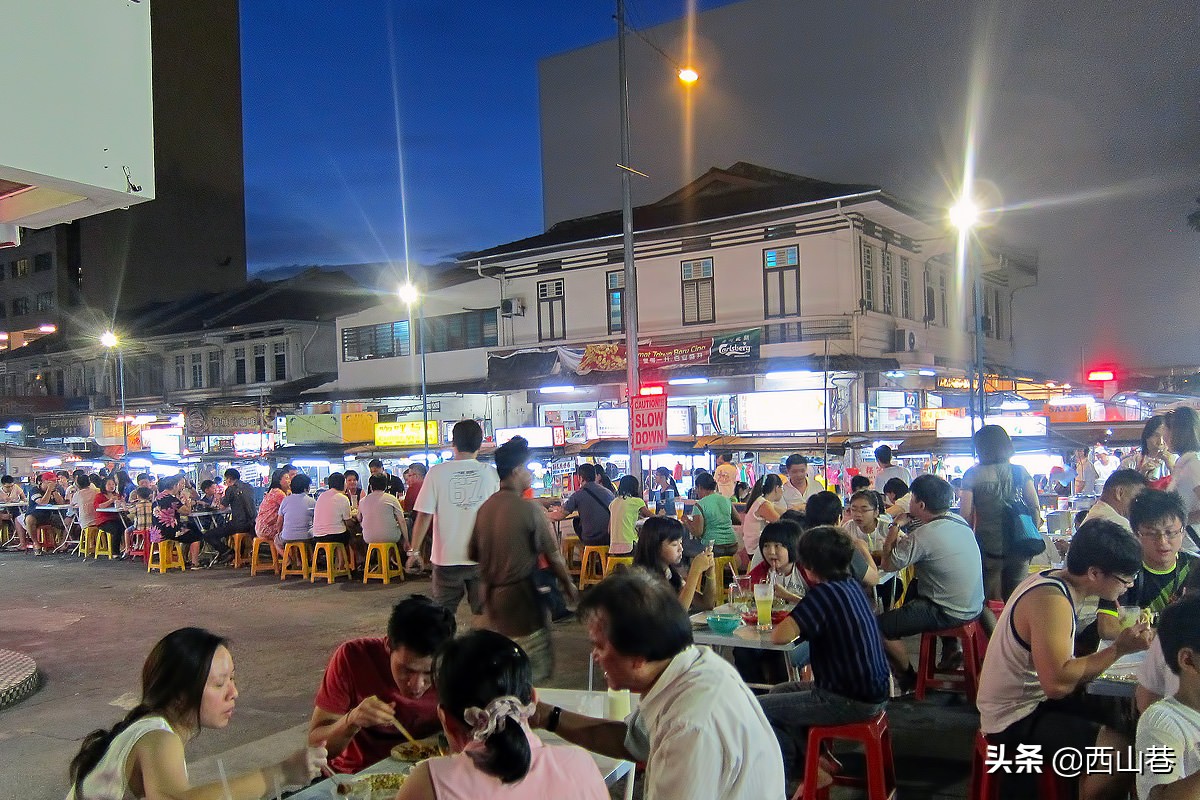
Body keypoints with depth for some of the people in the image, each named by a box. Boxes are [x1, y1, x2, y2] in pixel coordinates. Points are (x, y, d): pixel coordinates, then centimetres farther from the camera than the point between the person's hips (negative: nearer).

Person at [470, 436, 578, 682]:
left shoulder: (484, 508, 2)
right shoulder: (531, 510, -17)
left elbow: (472, 554, 9)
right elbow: (553, 557, -11)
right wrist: (569, 586, 4)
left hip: (492, 597, 7)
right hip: (523, 600, -7)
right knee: (534, 676, 3)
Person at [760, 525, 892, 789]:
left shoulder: (825, 593, -21)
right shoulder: (851, 586, 5)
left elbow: (780, 636, -28)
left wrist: (781, 625, -6)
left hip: (852, 702, -10)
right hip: (871, 691, 10)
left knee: (758, 709, -6)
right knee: (779, 693, 23)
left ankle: (807, 769, 11)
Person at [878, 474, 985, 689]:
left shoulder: (923, 536, -25)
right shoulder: (960, 522, 2)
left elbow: (888, 564, -16)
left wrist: (895, 527, -7)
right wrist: (901, 531, 5)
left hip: (949, 614, -9)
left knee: (881, 626, -5)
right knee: (913, 590, 35)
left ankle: (908, 679, 13)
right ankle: (950, 650, 37)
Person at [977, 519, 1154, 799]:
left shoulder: (1054, 580, 3)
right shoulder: (1051, 601, -26)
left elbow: (1058, 664, 8)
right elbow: (1057, 682, -34)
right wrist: (1119, 648, -25)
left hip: (1034, 697, 10)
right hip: (1015, 720, -10)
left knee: (1122, 719, 10)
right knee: (1121, 751, -18)